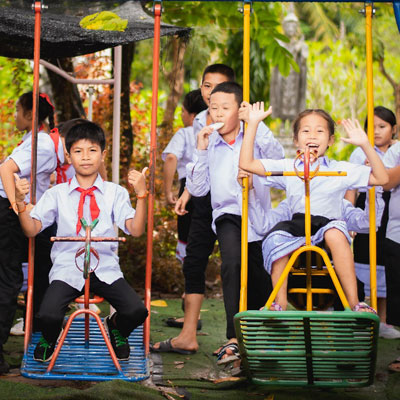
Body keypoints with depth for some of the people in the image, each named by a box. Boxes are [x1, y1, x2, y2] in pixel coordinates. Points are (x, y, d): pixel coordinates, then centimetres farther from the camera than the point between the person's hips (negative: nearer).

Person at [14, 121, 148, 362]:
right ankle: (50, 338, 13)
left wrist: (141, 195, -14)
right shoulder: (57, 194, 9)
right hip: (67, 268, -1)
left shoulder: (116, 193, 8)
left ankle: (116, 330, 18)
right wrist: (20, 201, -12)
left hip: (106, 269, 1)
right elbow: (31, 230, 3)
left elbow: (136, 230, -3)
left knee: (136, 311, -22)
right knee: (48, 315, -28)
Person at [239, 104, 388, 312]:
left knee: (335, 234, -35)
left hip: (329, 225, -1)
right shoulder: (287, 168, 10)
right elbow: (246, 163, 3)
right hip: (298, 225, 1)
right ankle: (280, 303, -13)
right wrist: (253, 124, 2)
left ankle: (353, 302, -30)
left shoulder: (341, 169, 7)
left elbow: (381, 178, 2)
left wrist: (365, 145, -8)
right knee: (276, 238, -29)